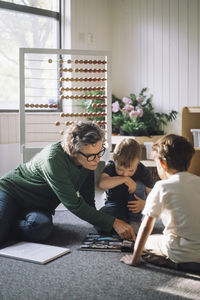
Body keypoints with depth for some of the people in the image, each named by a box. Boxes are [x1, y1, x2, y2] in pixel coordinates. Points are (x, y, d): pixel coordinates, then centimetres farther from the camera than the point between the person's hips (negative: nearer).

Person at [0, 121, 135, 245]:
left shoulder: (89, 161, -10)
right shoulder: (54, 159, -32)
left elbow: (88, 200, 3)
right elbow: (74, 204, -31)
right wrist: (114, 223, -30)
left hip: (38, 207, 6)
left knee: (41, 230, -28)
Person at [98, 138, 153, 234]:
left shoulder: (144, 172, -13)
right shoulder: (111, 167, -14)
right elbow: (101, 184, -32)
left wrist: (144, 204, -33)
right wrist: (125, 179, -36)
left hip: (134, 205, 2)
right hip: (114, 204, -1)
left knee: (138, 185, -29)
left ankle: (135, 222, -17)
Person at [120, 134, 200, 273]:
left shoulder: (163, 187, -10)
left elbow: (147, 226, -9)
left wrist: (135, 259, -1)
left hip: (184, 255, -6)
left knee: (145, 242, 14)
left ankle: (178, 264, -3)